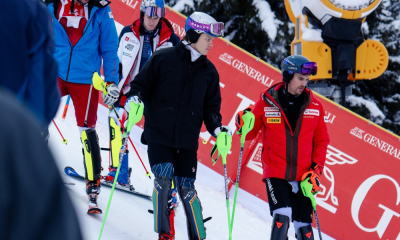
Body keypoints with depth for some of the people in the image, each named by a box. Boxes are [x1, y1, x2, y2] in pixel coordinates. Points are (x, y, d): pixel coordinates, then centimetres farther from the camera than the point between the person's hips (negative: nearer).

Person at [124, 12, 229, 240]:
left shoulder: (209, 71, 9)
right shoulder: (163, 59, -4)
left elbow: (211, 106, 14)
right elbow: (141, 83, 2)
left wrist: (217, 128, -2)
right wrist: (135, 99, -19)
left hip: (188, 140, 3)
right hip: (159, 134, -3)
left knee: (187, 187, 2)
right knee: (164, 178, -16)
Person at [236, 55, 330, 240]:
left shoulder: (314, 105, 3)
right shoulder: (267, 101, -3)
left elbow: (321, 141, 10)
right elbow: (251, 133, 6)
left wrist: (316, 170, -2)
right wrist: (243, 124, -16)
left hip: (303, 177, 2)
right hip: (275, 174, -2)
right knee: (282, 217, -20)